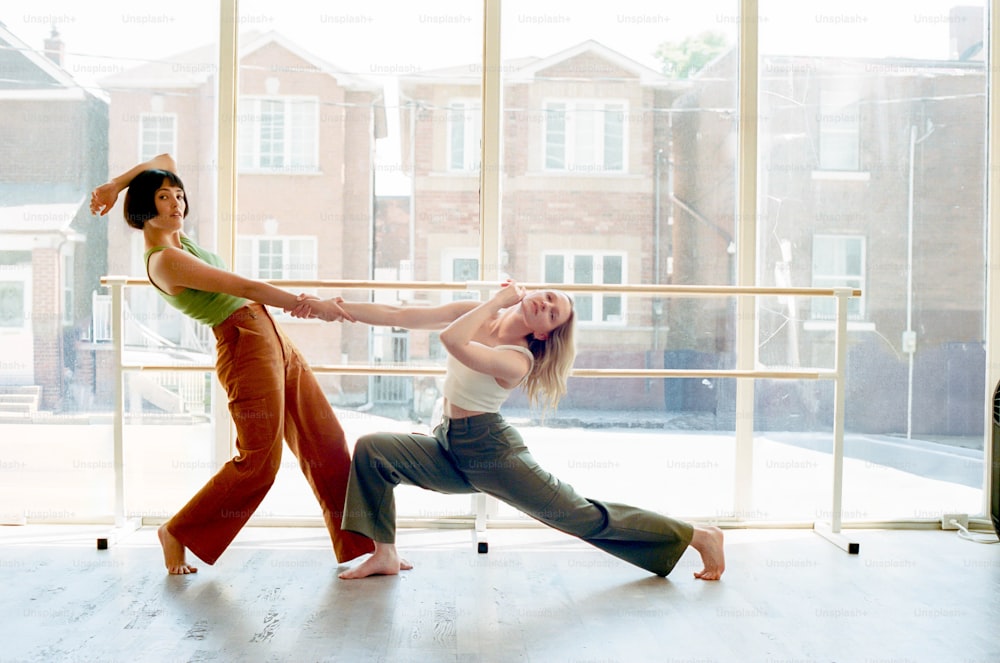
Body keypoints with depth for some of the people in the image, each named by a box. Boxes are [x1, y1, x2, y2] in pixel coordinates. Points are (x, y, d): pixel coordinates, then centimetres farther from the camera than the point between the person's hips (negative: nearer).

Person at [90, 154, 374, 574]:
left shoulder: (175, 236, 12)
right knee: (258, 462, -4)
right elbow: (245, 288, -20)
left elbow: (165, 160, 24)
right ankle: (177, 532, 17)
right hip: (245, 346, -9)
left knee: (328, 444, 6)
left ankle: (359, 545, 13)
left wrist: (116, 184, 19)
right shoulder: (165, 260, -14)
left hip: (274, 339, 9)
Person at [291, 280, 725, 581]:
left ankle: (698, 536, 14)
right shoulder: (477, 315, -1)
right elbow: (399, 317, 0)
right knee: (372, 450, -10)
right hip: (449, 449, 7)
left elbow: (451, 340, -39)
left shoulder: (517, 361, -22)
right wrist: (338, 308, -5)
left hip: (491, 453, -7)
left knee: (587, 518, -1)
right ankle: (386, 556, -1)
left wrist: (497, 300, -27)